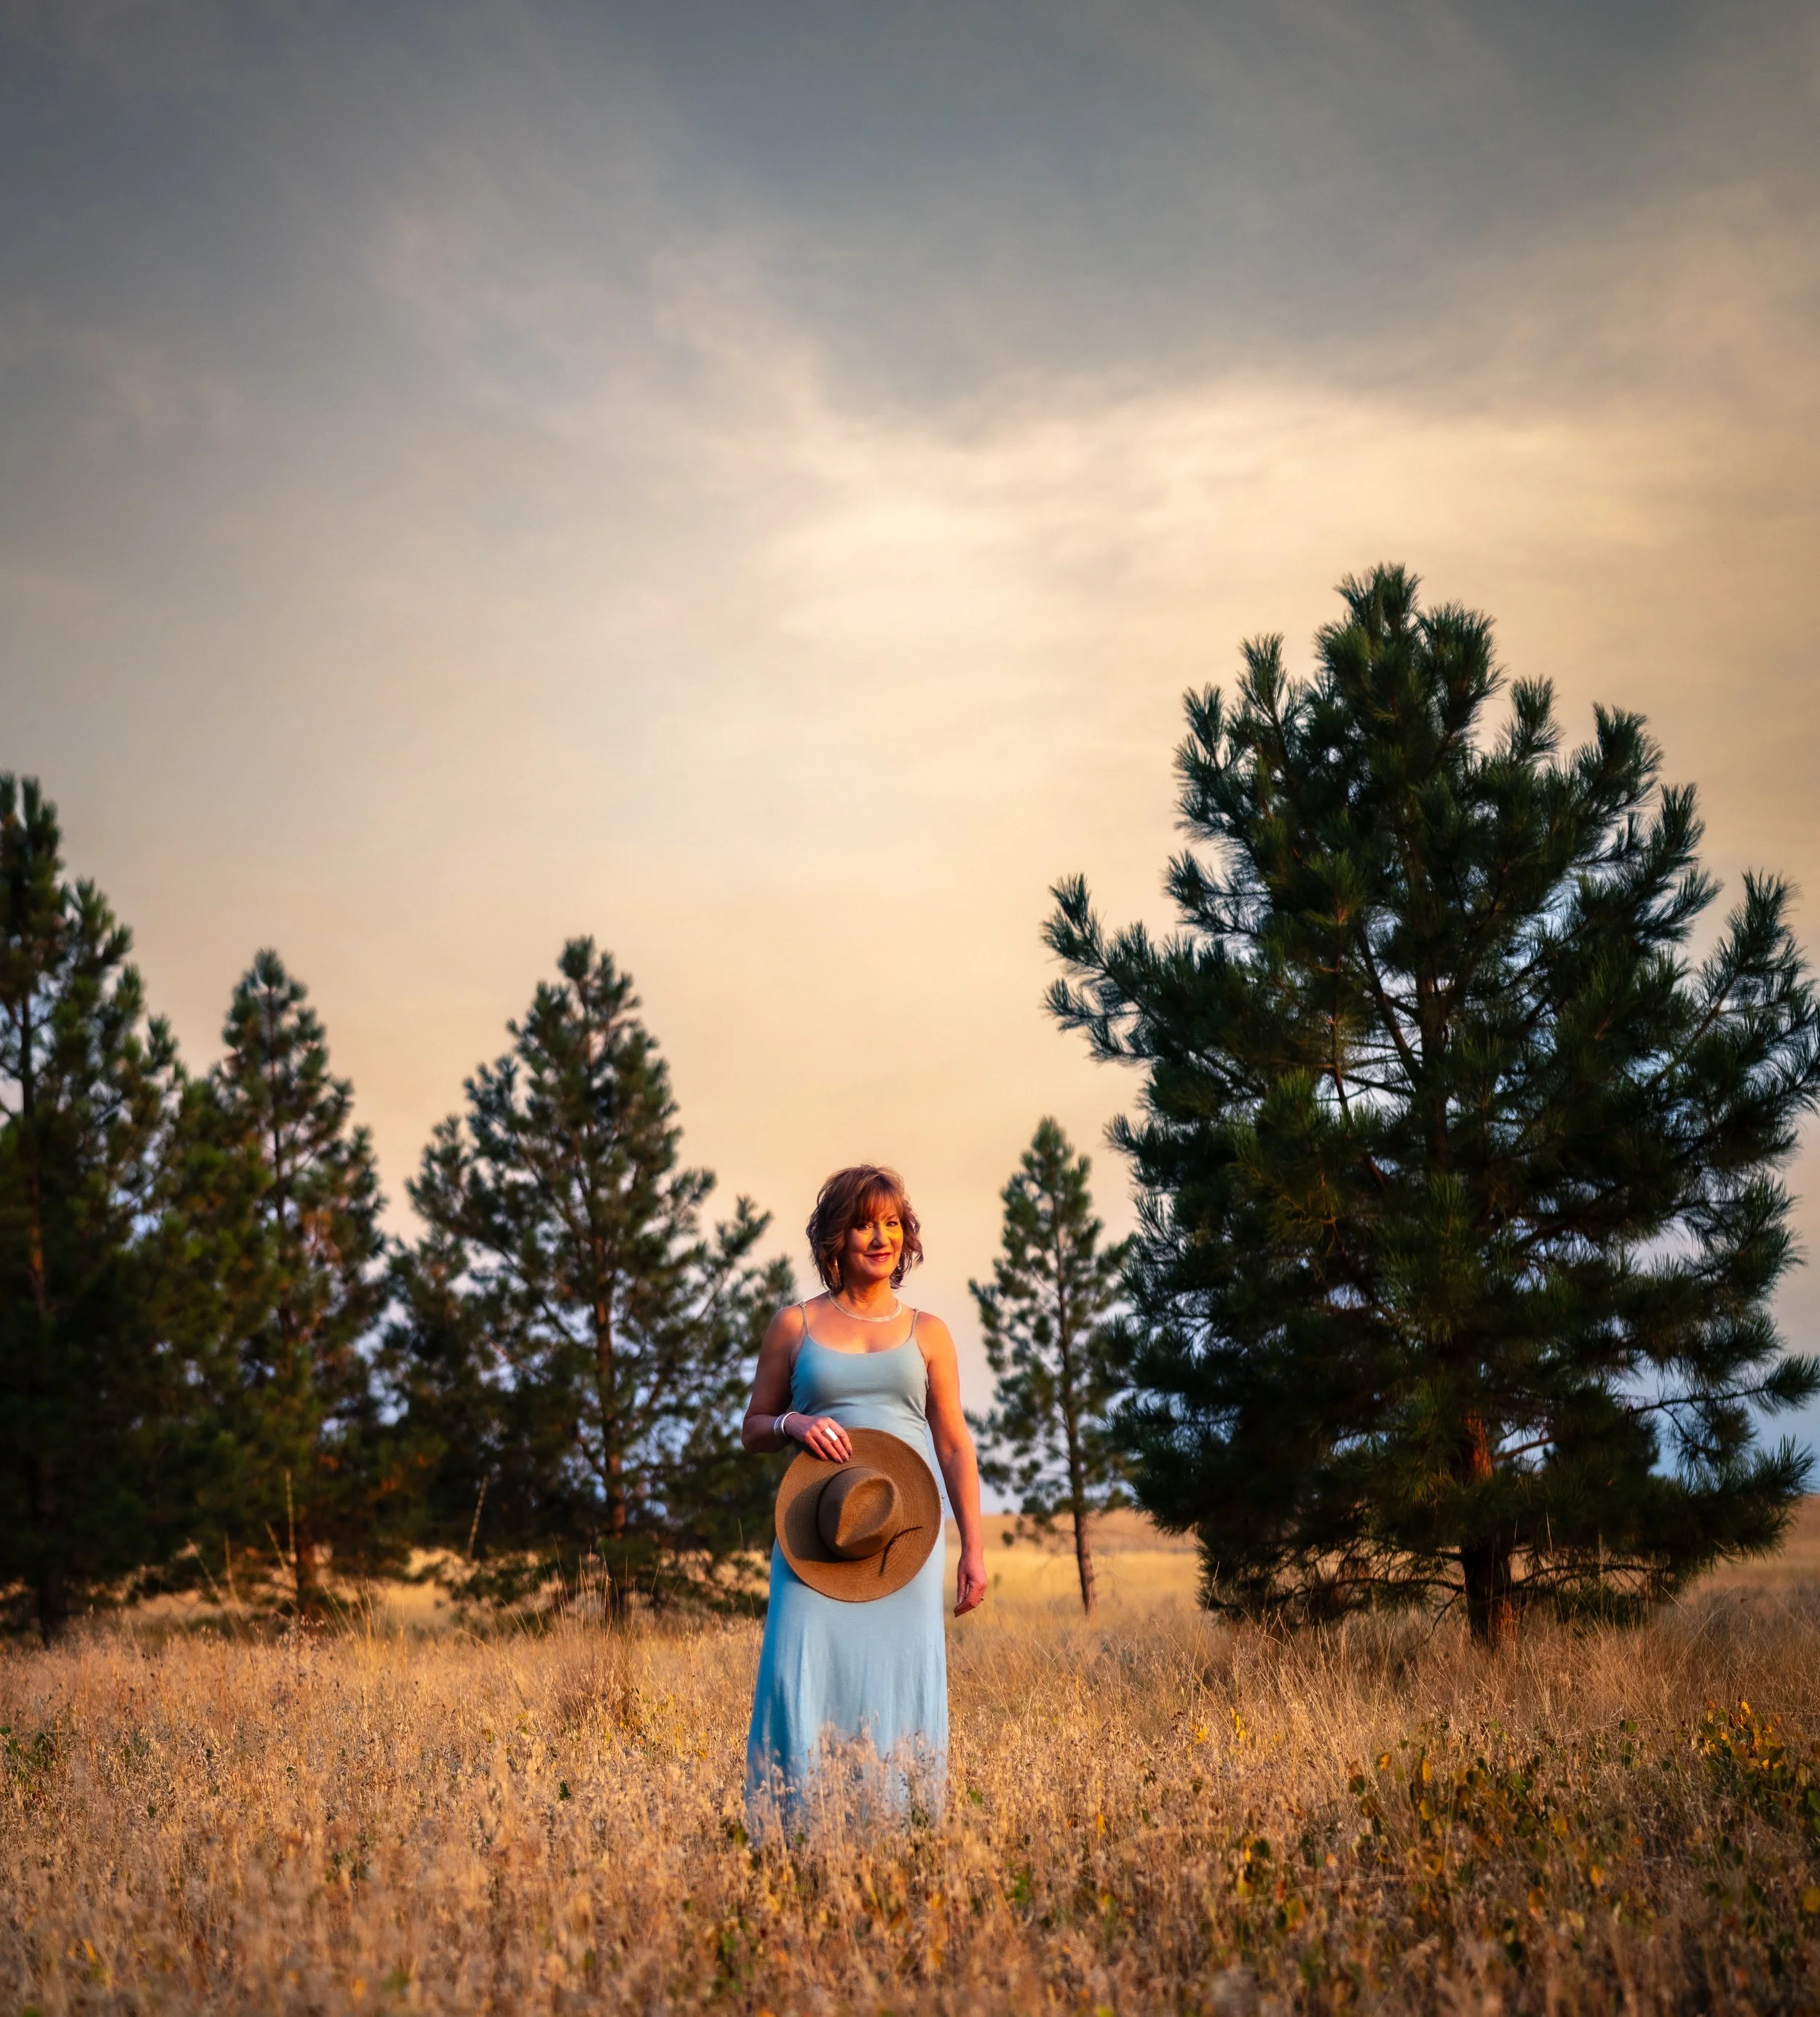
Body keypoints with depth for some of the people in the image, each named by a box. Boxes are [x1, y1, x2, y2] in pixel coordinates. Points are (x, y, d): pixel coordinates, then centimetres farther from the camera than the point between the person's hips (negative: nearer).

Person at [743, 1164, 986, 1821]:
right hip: (818, 1535, -1)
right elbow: (753, 1428, 15)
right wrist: (793, 1425, -8)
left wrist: (974, 1547, 5)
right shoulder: (794, 1325, 9)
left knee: (902, 1684, -3)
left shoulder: (927, 1333, 11)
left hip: (906, 1534, 1)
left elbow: (955, 1446, 11)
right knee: (805, 1680, -10)